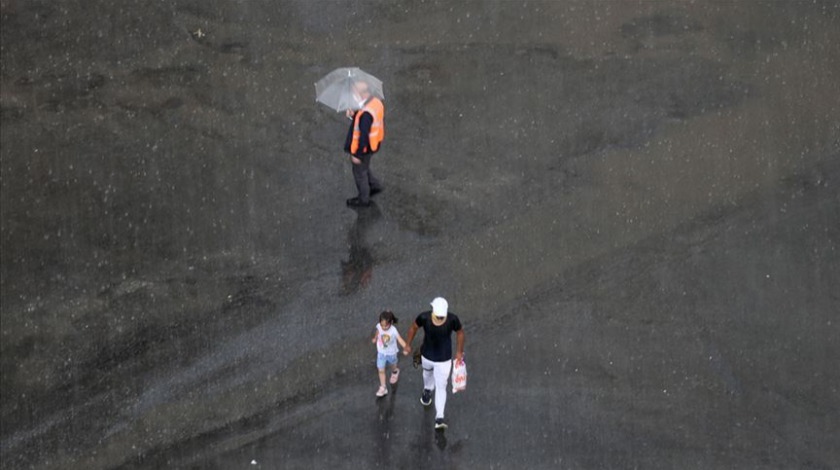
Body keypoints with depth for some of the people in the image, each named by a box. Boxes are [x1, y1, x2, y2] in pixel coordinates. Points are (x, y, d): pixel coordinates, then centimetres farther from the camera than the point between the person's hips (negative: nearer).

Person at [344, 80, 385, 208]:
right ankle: (375, 185, 50)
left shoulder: (366, 113, -38)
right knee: (364, 167, 32)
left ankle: (363, 199, 35)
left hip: (363, 148, -8)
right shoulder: (376, 102, -9)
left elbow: (363, 136, -31)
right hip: (373, 144, 8)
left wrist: (357, 155, -19)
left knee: (360, 172, 16)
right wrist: (354, 115, -8)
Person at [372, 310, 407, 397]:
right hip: (381, 353, 2)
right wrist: (375, 339, 21)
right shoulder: (379, 327, -23)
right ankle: (382, 388, 15)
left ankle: (395, 372, 62)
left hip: (391, 353, -2)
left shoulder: (393, 331, -35)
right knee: (381, 370, 3)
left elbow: (400, 340, -41)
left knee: (392, 365, 29)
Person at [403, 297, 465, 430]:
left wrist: (459, 352, 2)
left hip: (444, 360, -2)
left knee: (441, 387, -2)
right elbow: (414, 327, -5)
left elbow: (460, 332, -7)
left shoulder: (452, 319, -28)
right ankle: (427, 390, 63)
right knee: (428, 373, 31)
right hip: (427, 355, 2)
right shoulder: (424, 317, -27)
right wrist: (408, 344, 4)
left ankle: (439, 417, 1)